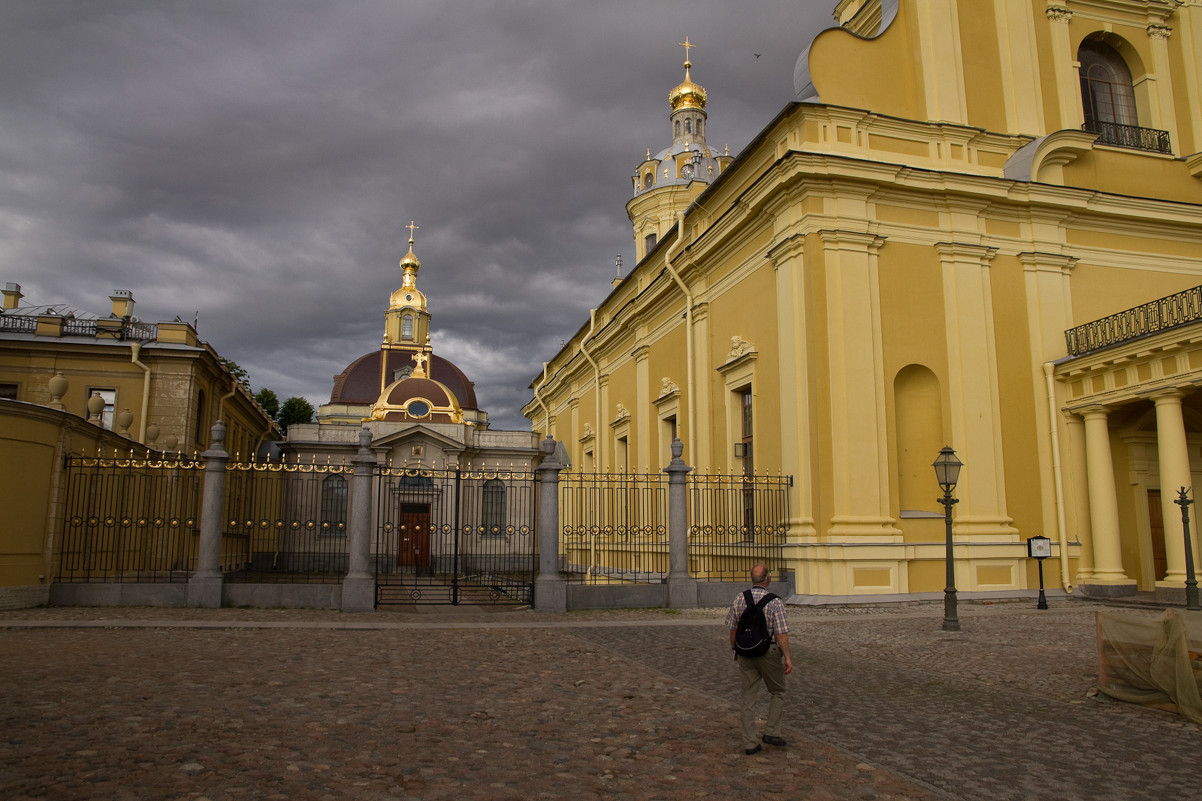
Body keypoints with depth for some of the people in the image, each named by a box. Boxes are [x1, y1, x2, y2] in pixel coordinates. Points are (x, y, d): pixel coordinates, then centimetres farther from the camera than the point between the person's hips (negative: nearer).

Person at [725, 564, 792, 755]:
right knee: (777, 692, 17)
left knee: (749, 697, 7)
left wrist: (735, 649, 20)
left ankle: (749, 742, 8)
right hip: (768, 652, -4)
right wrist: (787, 657, -10)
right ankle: (771, 732, 11)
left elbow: (733, 629, 7)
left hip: (745, 652, 4)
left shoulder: (739, 599, 0)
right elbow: (781, 633, -16)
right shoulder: (775, 602, -13)